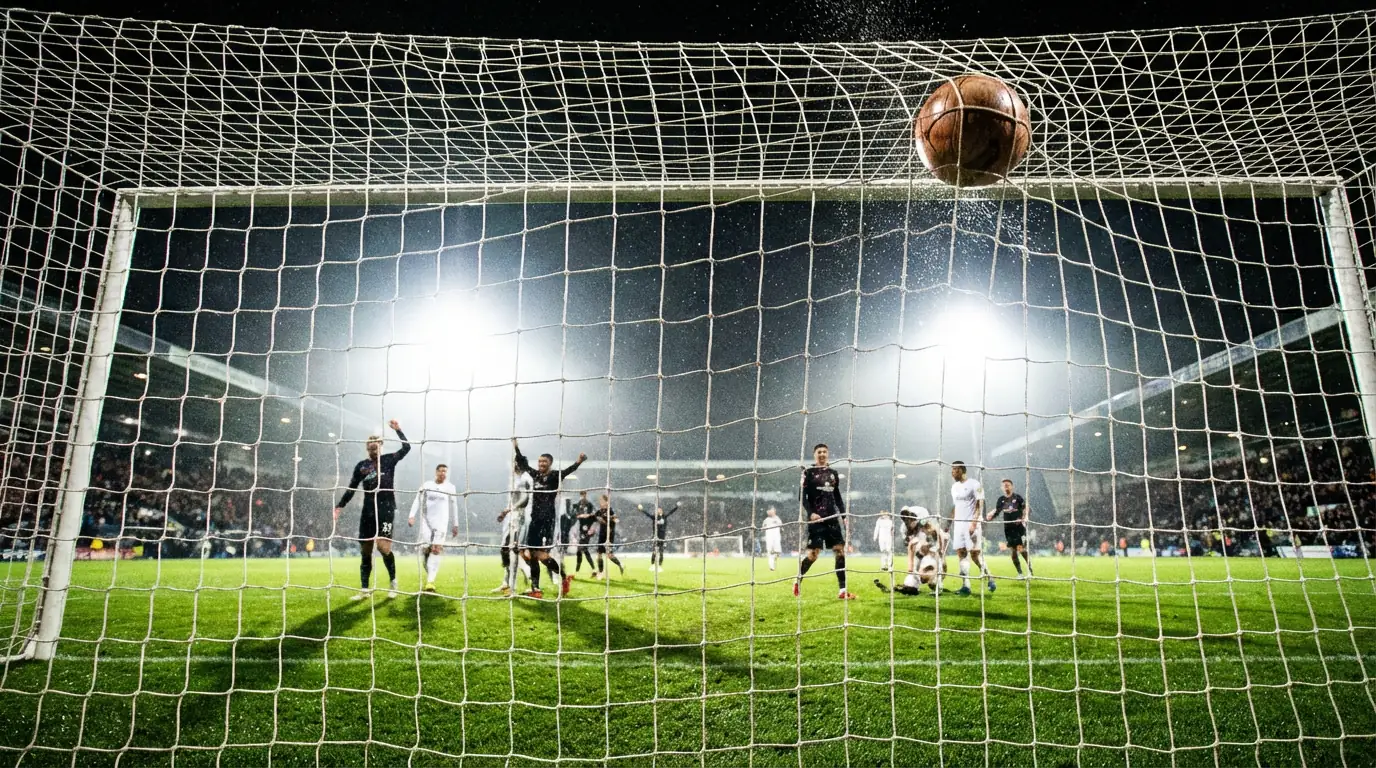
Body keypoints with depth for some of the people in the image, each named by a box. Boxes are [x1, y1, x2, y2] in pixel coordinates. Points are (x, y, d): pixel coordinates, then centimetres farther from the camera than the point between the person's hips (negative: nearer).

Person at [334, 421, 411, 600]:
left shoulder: (389, 460, 4)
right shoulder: (361, 466, 11)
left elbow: (407, 447, -8)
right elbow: (351, 488, 14)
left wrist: (397, 430, -12)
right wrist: (340, 506, 8)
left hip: (386, 510, -4)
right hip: (368, 512, 4)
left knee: (383, 546, -17)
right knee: (365, 550, 6)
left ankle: (393, 582, 1)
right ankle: (365, 589, 15)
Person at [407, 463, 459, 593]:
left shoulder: (450, 487, 6)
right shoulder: (427, 485, 4)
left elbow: (453, 506, 12)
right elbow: (418, 500, -2)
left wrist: (455, 524, 13)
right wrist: (412, 515, -16)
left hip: (441, 522, -1)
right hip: (426, 521, 1)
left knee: (436, 548, -14)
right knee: (424, 549, -5)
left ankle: (430, 581, -20)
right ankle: (431, 574, 19)